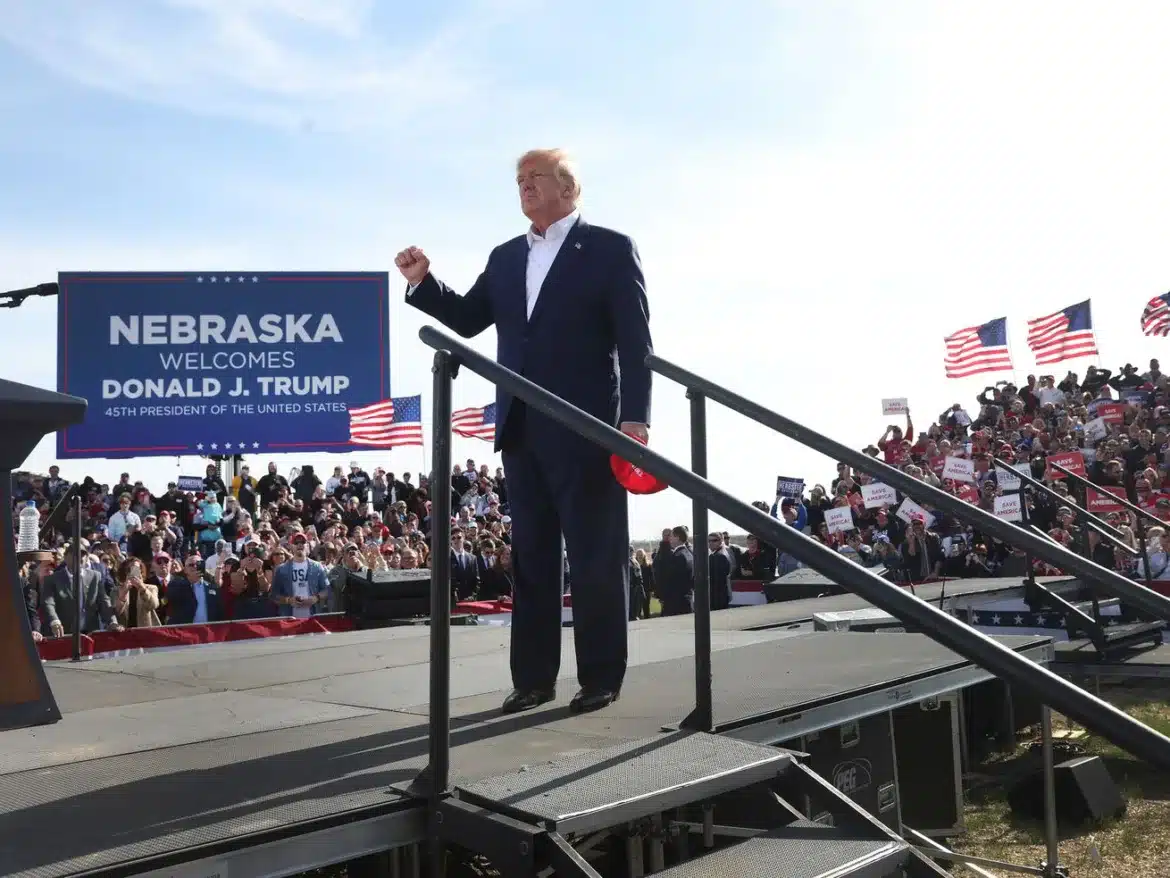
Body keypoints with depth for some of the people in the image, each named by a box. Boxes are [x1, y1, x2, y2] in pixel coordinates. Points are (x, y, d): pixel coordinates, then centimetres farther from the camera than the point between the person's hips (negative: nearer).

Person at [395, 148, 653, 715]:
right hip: (522, 430, 6)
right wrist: (422, 282, 2)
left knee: (596, 558, 1)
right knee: (531, 558, 9)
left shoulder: (610, 249, -1)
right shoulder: (506, 257, 16)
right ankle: (533, 678, 17)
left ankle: (601, 678, 11)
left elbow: (635, 339, -7)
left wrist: (635, 416, -16)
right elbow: (468, 319, 18)